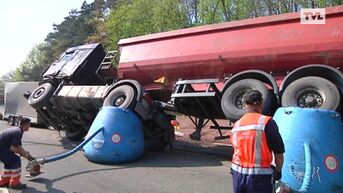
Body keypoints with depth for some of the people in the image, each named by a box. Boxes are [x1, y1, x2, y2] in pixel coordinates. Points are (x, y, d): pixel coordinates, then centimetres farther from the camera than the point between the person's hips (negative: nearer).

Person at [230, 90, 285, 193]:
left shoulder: (236, 125, 6)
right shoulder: (267, 122, -10)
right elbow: (278, 152, -7)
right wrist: (278, 171, 10)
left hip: (237, 173, 5)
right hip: (260, 176, -5)